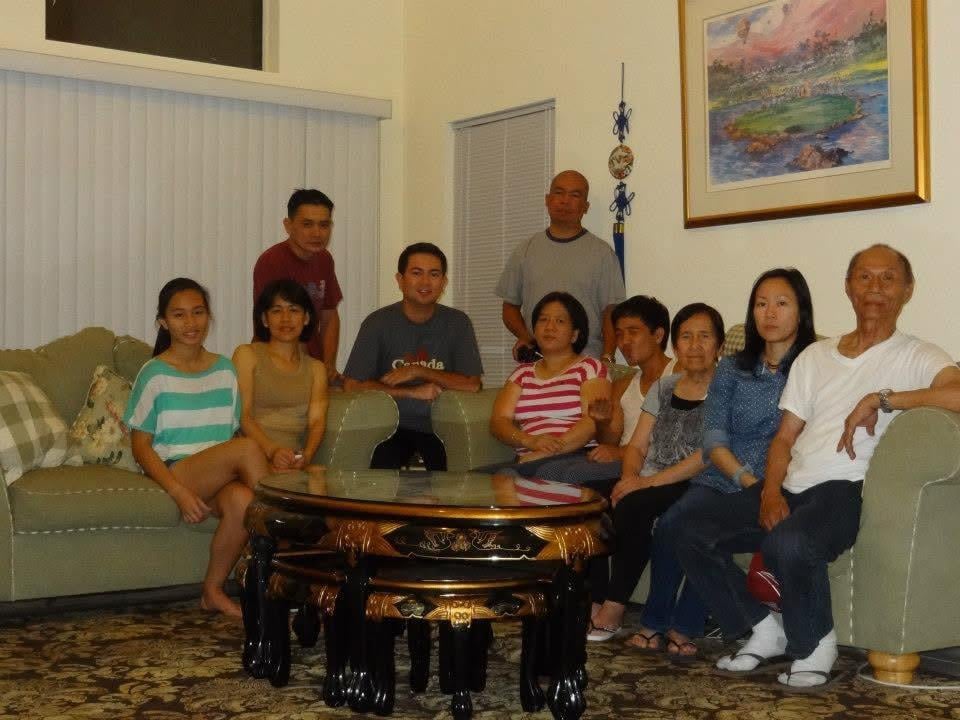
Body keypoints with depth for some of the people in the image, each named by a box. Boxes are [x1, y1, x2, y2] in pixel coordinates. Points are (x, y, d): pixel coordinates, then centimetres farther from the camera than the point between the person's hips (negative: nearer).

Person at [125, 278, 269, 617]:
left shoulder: (225, 370, 14)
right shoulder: (155, 374, 0)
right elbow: (141, 447, -2)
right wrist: (179, 492, -16)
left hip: (222, 477, 4)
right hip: (177, 472, -3)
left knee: (242, 499, -35)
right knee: (248, 447, -32)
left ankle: (214, 590, -16)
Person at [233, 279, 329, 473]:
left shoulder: (315, 368, 23)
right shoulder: (247, 354, 12)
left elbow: (317, 421, 7)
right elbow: (243, 414, -1)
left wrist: (306, 456, -16)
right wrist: (272, 451, -20)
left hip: (294, 464, 2)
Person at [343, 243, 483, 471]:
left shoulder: (457, 322, 1)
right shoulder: (378, 323, -4)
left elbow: (473, 384, -5)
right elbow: (352, 385, -9)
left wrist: (418, 371, -12)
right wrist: (412, 392, -14)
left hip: (439, 425, 1)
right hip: (392, 425, -1)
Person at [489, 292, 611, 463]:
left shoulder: (590, 367, 10)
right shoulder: (522, 373, 23)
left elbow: (593, 420, -6)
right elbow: (499, 421, 9)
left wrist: (549, 451, -19)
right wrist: (530, 441, -13)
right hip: (528, 459, 3)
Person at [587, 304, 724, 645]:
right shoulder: (662, 389, 18)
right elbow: (637, 445, 15)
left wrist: (649, 481, -19)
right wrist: (630, 476, -8)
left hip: (693, 487, -6)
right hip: (648, 484, 6)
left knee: (632, 506, -33)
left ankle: (612, 612, -23)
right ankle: (591, 603, -18)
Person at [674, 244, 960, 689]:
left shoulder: (917, 357, 4)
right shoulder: (815, 356, 21)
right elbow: (784, 438, 16)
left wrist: (881, 398, -18)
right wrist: (771, 492, -3)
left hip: (846, 489, -6)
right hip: (791, 486, 6)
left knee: (788, 544, -36)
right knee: (694, 534, -11)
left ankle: (814, 645, -7)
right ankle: (764, 631, 6)